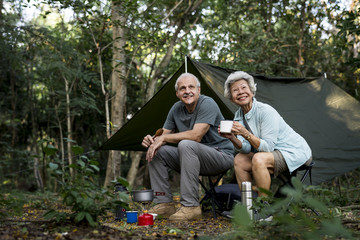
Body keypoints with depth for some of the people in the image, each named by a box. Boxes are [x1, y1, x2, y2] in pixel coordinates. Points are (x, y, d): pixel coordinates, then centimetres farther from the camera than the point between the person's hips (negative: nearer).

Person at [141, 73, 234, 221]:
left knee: (186, 144, -34)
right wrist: (153, 140, -17)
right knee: (157, 151, -7)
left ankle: (191, 206, -30)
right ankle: (164, 203, -4)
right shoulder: (176, 108, 6)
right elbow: (164, 135, 8)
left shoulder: (207, 104, -17)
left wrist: (164, 138, -22)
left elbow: (196, 135, -27)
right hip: (192, 155, 7)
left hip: (221, 155, -7)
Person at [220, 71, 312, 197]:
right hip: (273, 153, 8)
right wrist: (232, 138, -24)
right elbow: (246, 149, -6)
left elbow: (268, 147, -25)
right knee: (239, 160, -6)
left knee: (258, 159, -30)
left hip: (296, 153, -8)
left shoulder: (266, 111, -22)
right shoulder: (238, 116, 1)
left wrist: (246, 134, -35)